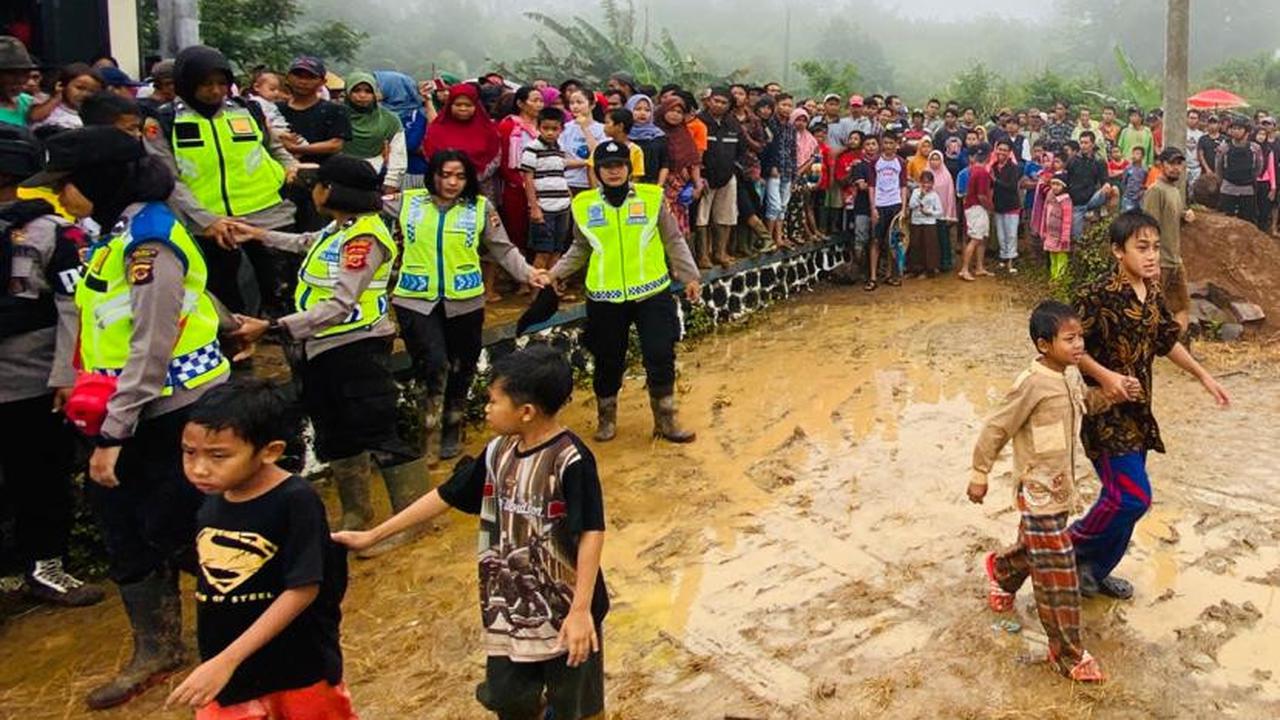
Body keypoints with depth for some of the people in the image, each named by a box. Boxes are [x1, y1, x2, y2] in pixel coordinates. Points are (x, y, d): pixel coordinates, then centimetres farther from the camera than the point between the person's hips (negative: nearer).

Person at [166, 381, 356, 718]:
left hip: (300, 666, -5)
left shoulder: (295, 501, -23)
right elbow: (212, 586, 8)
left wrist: (226, 661, -28)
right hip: (228, 670, 5)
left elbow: (302, 590, -25)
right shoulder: (211, 504, -4)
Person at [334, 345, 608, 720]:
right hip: (510, 607, 6)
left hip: (565, 611, -6)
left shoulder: (571, 460, -21)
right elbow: (445, 496, 8)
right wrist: (373, 535, 12)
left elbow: (591, 534, -22)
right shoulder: (498, 452, 0)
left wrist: (581, 609, -26)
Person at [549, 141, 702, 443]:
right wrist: (554, 273, 4)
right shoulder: (584, 204, 0)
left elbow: (674, 241, 4)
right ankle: (606, 419, 32)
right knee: (608, 361, 11)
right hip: (605, 298, 1)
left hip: (652, 293, -1)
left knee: (661, 358, 0)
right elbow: (580, 249, 13)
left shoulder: (652, 197, -3)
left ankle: (666, 421, 19)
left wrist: (690, 276, 2)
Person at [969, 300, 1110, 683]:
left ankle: (1001, 569, 58)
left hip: (1061, 487, 8)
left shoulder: (1072, 373, 1)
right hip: (1039, 493, -8)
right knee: (1058, 576, -2)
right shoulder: (1033, 383, -23)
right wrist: (979, 474, -9)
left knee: (1037, 550, 27)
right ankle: (1067, 653, 11)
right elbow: (996, 428, -16)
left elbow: (1086, 401, 21)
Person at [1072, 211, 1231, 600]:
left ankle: (1096, 571, 29)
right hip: (1106, 411, -8)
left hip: (1136, 411, 8)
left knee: (1123, 497, 14)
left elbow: (1167, 341, 19)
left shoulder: (1152, 293, 5)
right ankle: (1069, 550, 10)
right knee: (1133, 496, -11)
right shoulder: (1098, 295, -20)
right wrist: (1104, 376, -28)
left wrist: (1203, 375, 18)